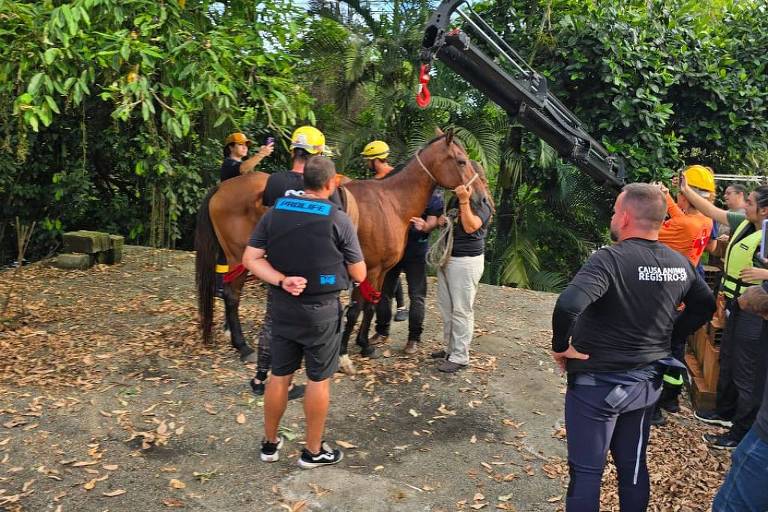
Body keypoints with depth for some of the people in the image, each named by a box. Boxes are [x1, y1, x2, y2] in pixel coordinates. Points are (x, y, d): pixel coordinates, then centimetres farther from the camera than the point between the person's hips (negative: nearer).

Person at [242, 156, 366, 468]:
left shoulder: (275, 212, -1)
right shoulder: (338, 220, -14)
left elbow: (251, 259, -5)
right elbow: (359, 275, -6)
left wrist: (281, 281, -12)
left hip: (283, 307, 5)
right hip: (321, 312, -4)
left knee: (279, 376, 17)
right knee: (319, 380, 10)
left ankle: (270, 443, 32)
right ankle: (313, 451, 24)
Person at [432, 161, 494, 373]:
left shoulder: (481, 203, -10)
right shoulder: (454, 199, 12)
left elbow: (470, 227, -26)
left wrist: (464, 201, -31)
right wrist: (441, 221, 5)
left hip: (466, 261, -9)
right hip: (446, 258, 9)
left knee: (461, 310, -3)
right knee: (445, 306, 16)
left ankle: (460, 357, 7)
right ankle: (450, 347, 30)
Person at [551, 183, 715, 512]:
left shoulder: (610, 259, -24)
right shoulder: (680, 264, -1)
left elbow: (568, 305, -38)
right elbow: (705, 306, 15)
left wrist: (561, 347, -22)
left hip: (597, 383, -6)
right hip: (647, 382, 6)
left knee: (586, 470, 8)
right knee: (633, 465, 21)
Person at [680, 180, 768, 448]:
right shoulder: (743, 223, 2)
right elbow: (712, 211, 12)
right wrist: (686, 191, 11)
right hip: (736, 306, 9)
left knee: (745, 375, 0)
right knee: (727, 362, 22)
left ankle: (741, 435, 11)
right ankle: (724, 412, 40)